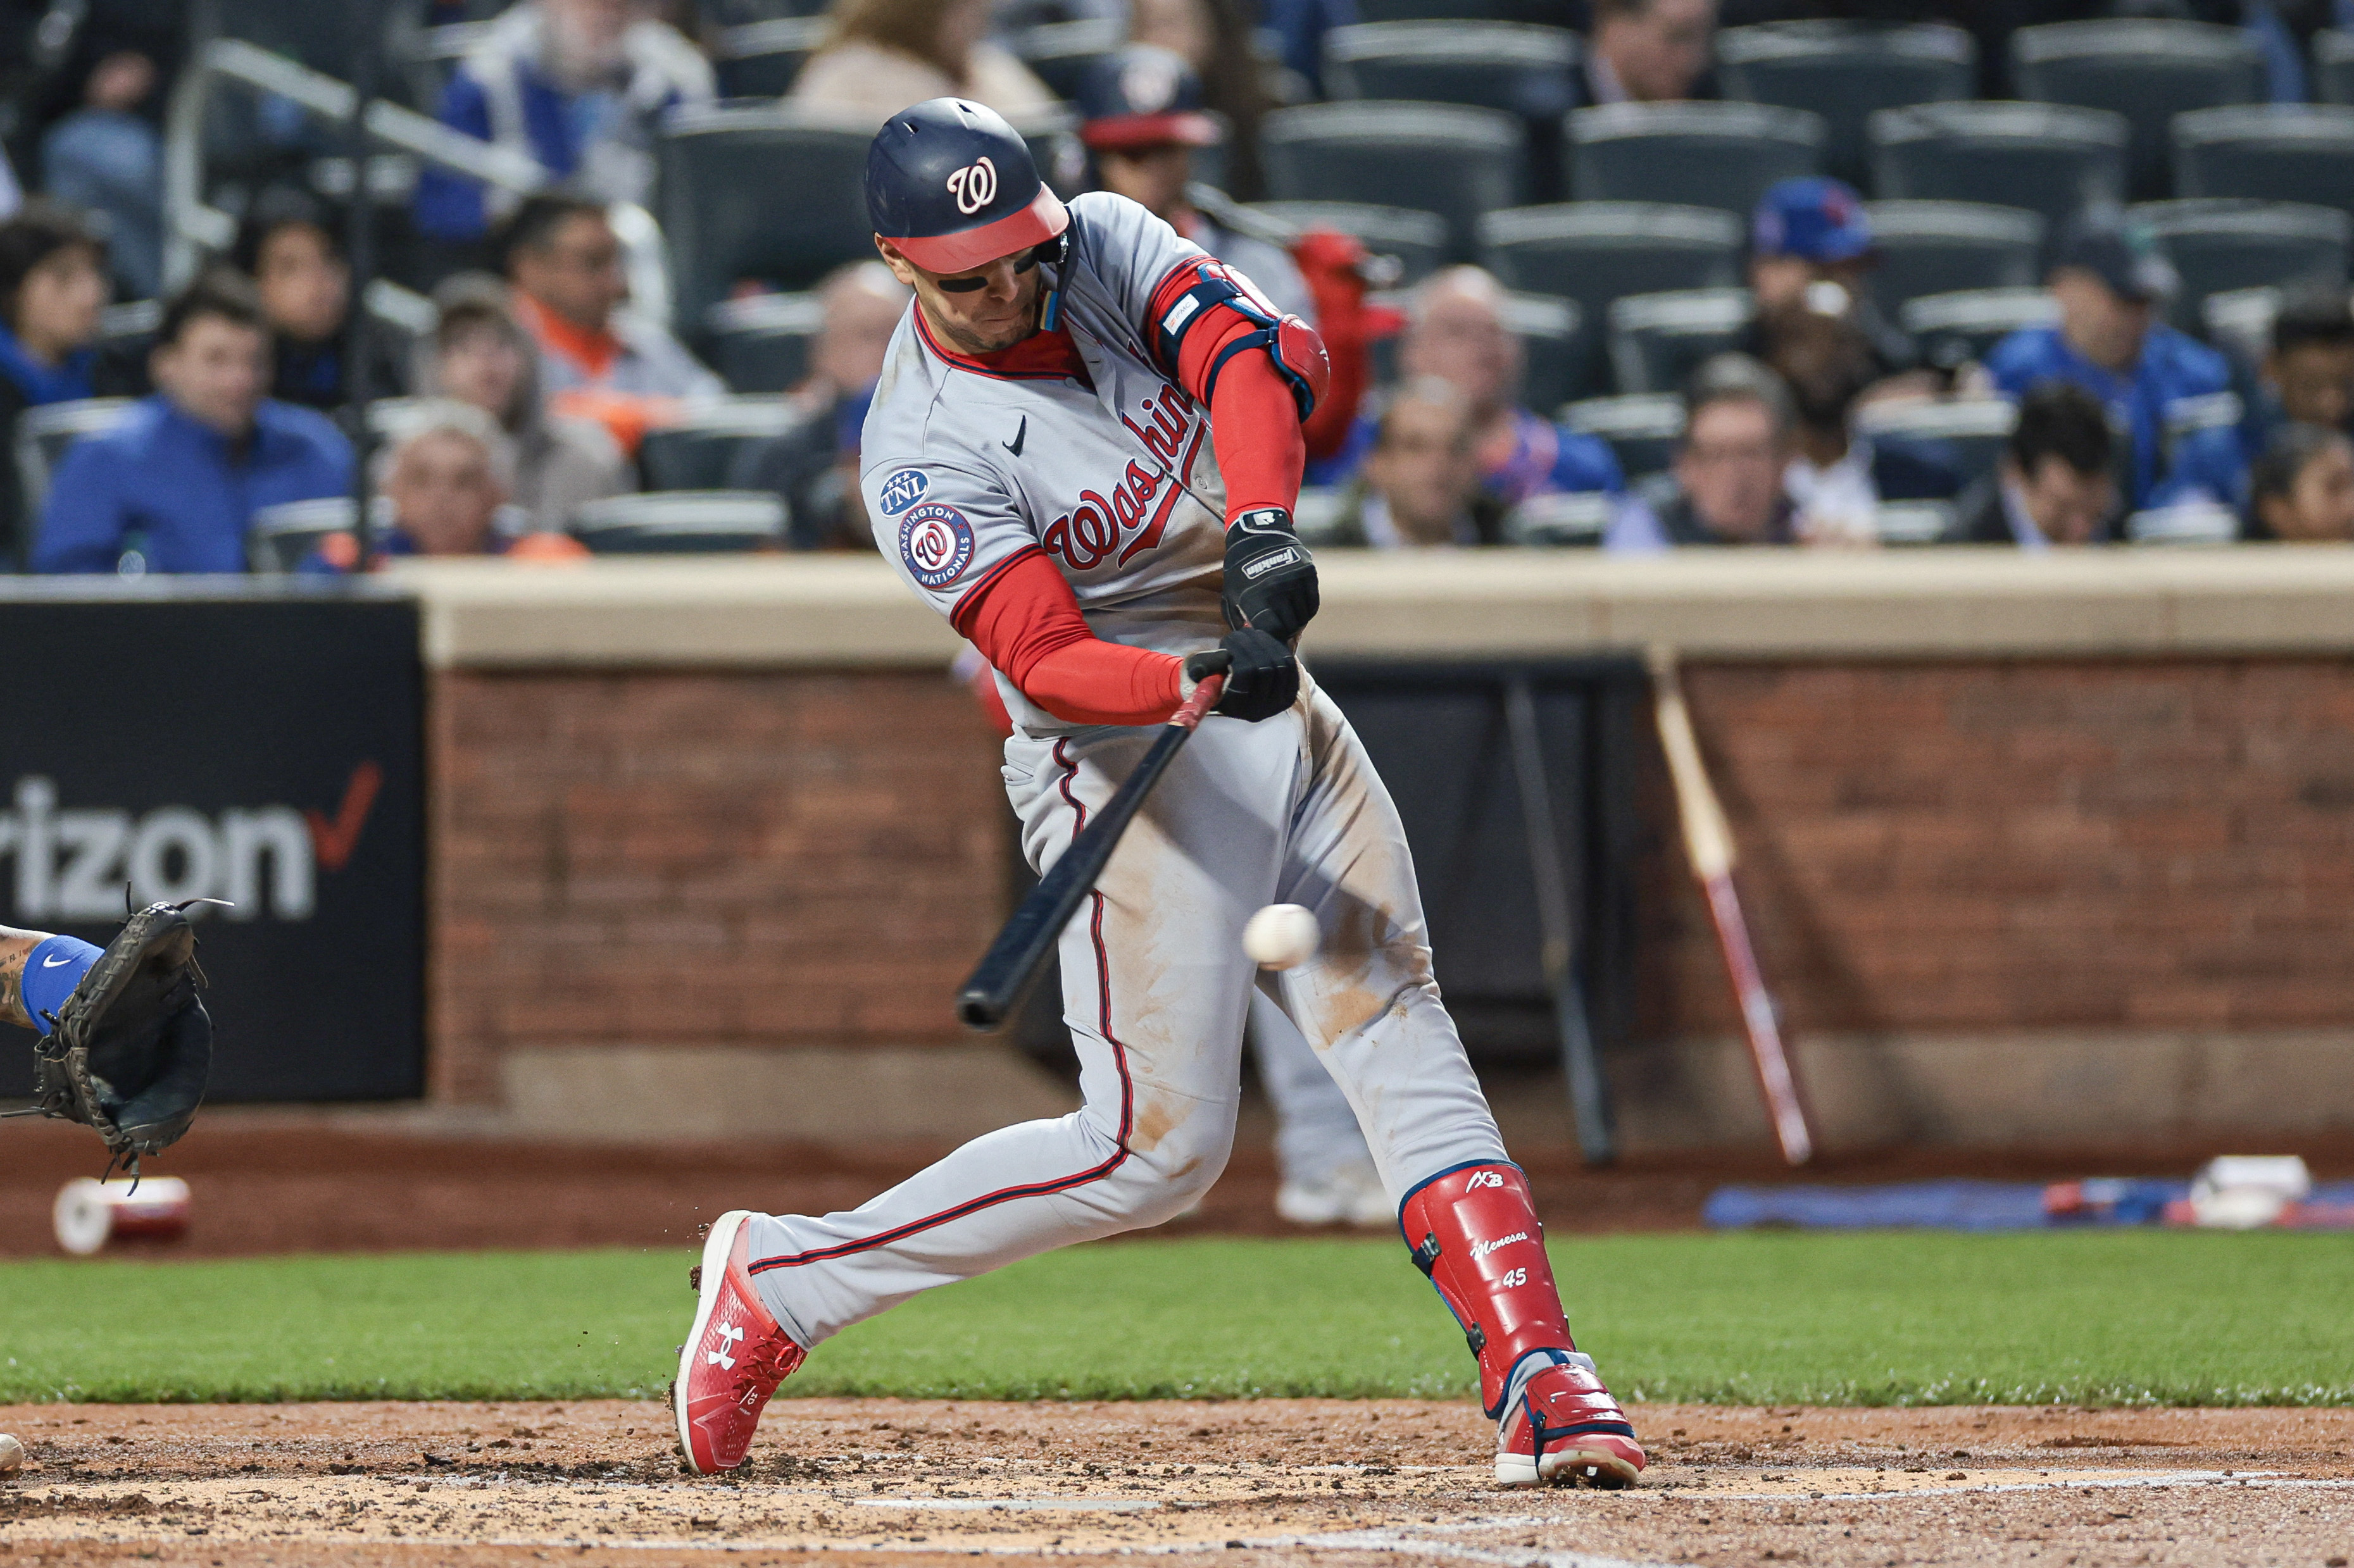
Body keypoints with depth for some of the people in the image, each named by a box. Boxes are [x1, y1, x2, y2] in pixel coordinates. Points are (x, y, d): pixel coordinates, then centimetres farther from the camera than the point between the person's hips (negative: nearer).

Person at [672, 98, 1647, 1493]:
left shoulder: (1108, 245, -2)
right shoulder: (926, 455, -19)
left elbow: (1258, 349, -18)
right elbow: (1047, 660, -27)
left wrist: (1263, 521, -36)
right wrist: (1197, 683, -46)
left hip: (1279, 714, 7)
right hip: (1128, 759, -7)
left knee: (1403, 1044, -2)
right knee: (1156, 1146, -9)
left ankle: (1536, 1377, -8)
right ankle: (782, 1281, 2)